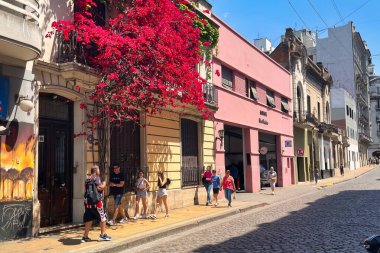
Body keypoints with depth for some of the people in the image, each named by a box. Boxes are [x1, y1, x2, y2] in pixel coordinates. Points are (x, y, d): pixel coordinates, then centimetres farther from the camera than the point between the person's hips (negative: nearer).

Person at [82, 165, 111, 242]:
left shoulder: (87, 179, 15)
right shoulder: (96, 178, -9)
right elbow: (99, 188, -19)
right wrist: (104, 184, 1)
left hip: (87, 201, 8)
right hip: (96, 201, -8)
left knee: (89, 218, 10)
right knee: (103, 217, 4)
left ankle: (85, 236, 9)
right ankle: (103, 235, 7)